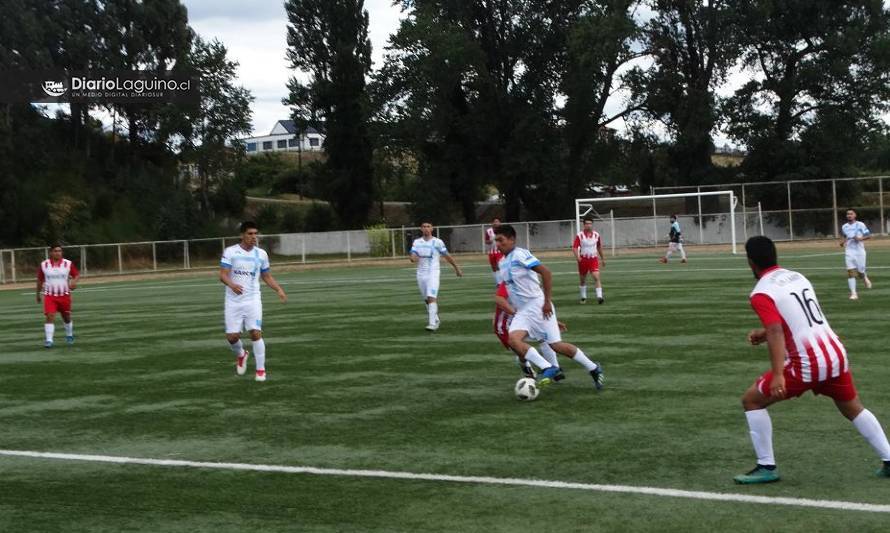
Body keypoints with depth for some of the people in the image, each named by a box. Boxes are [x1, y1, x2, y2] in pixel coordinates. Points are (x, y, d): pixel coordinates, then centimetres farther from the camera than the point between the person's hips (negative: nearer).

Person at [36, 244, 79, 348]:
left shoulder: (68, 264, -3)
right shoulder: (44, 265, -1)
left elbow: (76, 274, 3)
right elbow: (40, 280, 9)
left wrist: (73, 282, -18)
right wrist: (38, 294, 15)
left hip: (64, 295, 1)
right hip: (49, 296, -1)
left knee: (67, 317, 15)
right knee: (50, 316, -15)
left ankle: (69, 335, 39)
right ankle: (49, 340, -15)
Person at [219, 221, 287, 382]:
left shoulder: (261, 254, 4)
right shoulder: (230, 252, -4)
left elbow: (267, 276, 14)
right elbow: (222, 275, -11)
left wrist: (279, 290, -3)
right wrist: (232, 285, -32)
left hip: (252, 300, 1)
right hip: (233, 301, -1)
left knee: (256, 332, -13)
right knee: (232, 336, -1)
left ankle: (260, 370, -2)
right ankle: (241, 355, 33)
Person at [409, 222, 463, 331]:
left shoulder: (438, 242, -2)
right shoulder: (416, 242, 6)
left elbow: (447, 256, 6)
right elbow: (412, 256, -3)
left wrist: (456, 268, 13)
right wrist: (413, 258, -28)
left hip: (433, 274, -4)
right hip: (421, 274, 4)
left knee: (431, 298, -18)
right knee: (427, 300, 12)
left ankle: (432, 324, -22)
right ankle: (435, 320, 29)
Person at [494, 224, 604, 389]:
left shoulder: (520, 255, -13)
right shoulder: (502, 263, 13)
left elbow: (546, 272, -20)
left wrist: (547, 301, -20)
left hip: (538, 306, -7)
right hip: (522, 312, 7)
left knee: (556, 345, -7)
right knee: (513, 340, -18)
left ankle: (593, 369, 10)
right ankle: (548, 368, -15)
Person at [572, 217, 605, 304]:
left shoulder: (596, 235, 2)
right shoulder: (579, 235, -7)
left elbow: (599, 247, 16)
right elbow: (574, 247, -11)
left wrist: (602, 259, 22)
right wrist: (577, 257, -29)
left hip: (593, 259, 1)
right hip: (583, 260, 0)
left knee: (597, 278, -16)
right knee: (583, 280, 12)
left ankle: (599, 297, -22)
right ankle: (583, 297, 28)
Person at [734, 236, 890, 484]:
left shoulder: (761, 294, -8)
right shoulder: (798, 277, 15)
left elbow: (776, 333, -21)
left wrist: (777, 375, -28)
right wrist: (764, 333, 26)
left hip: (807, 365, -7)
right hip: (837, 354, 7)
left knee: (751, 400, 7)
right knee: (854, 408, 28)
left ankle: (766, 467, 7)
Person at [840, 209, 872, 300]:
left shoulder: (860, 225, -2)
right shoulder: (844, 227, 10)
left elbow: (869, 236, -1)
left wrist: (861, 238, -18)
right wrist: (842, 242, 6)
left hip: (859, 251, -2)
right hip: (849, 251, 2)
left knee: (860, 271, 0)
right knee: (850, 272, -8)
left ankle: (865, 277, 39)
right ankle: (853, 293, -7)